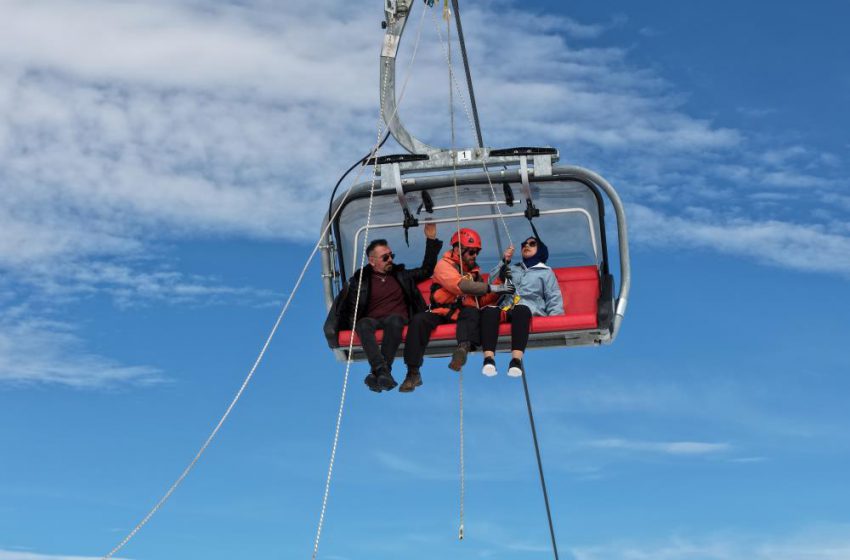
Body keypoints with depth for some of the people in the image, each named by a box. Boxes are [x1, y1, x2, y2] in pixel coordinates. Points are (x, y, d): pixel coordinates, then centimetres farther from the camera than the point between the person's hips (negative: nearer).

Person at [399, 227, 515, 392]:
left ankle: (463, 348, -63)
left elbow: (482, 300, 15)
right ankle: (413, 373, -31)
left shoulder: (474, 270, 18)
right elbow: (462, 286, -21)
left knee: (472, 312, -32)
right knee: (418, 320, -31)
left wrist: (498, 292, -3)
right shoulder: (444, 265, -3)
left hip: (464, 312, 3)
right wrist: (493, 287, -23)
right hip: (441, 311, -3)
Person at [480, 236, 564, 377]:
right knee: (489, 310, -34)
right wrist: (504, 262, 16)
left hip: (530, 310, -2)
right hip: (506, 309, 2)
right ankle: (489, 359, -50)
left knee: (520, 310, -41)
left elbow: (554, 299, 14)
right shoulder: (512, 269, 34)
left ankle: (516, 360, -58)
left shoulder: (545, 272, 26)